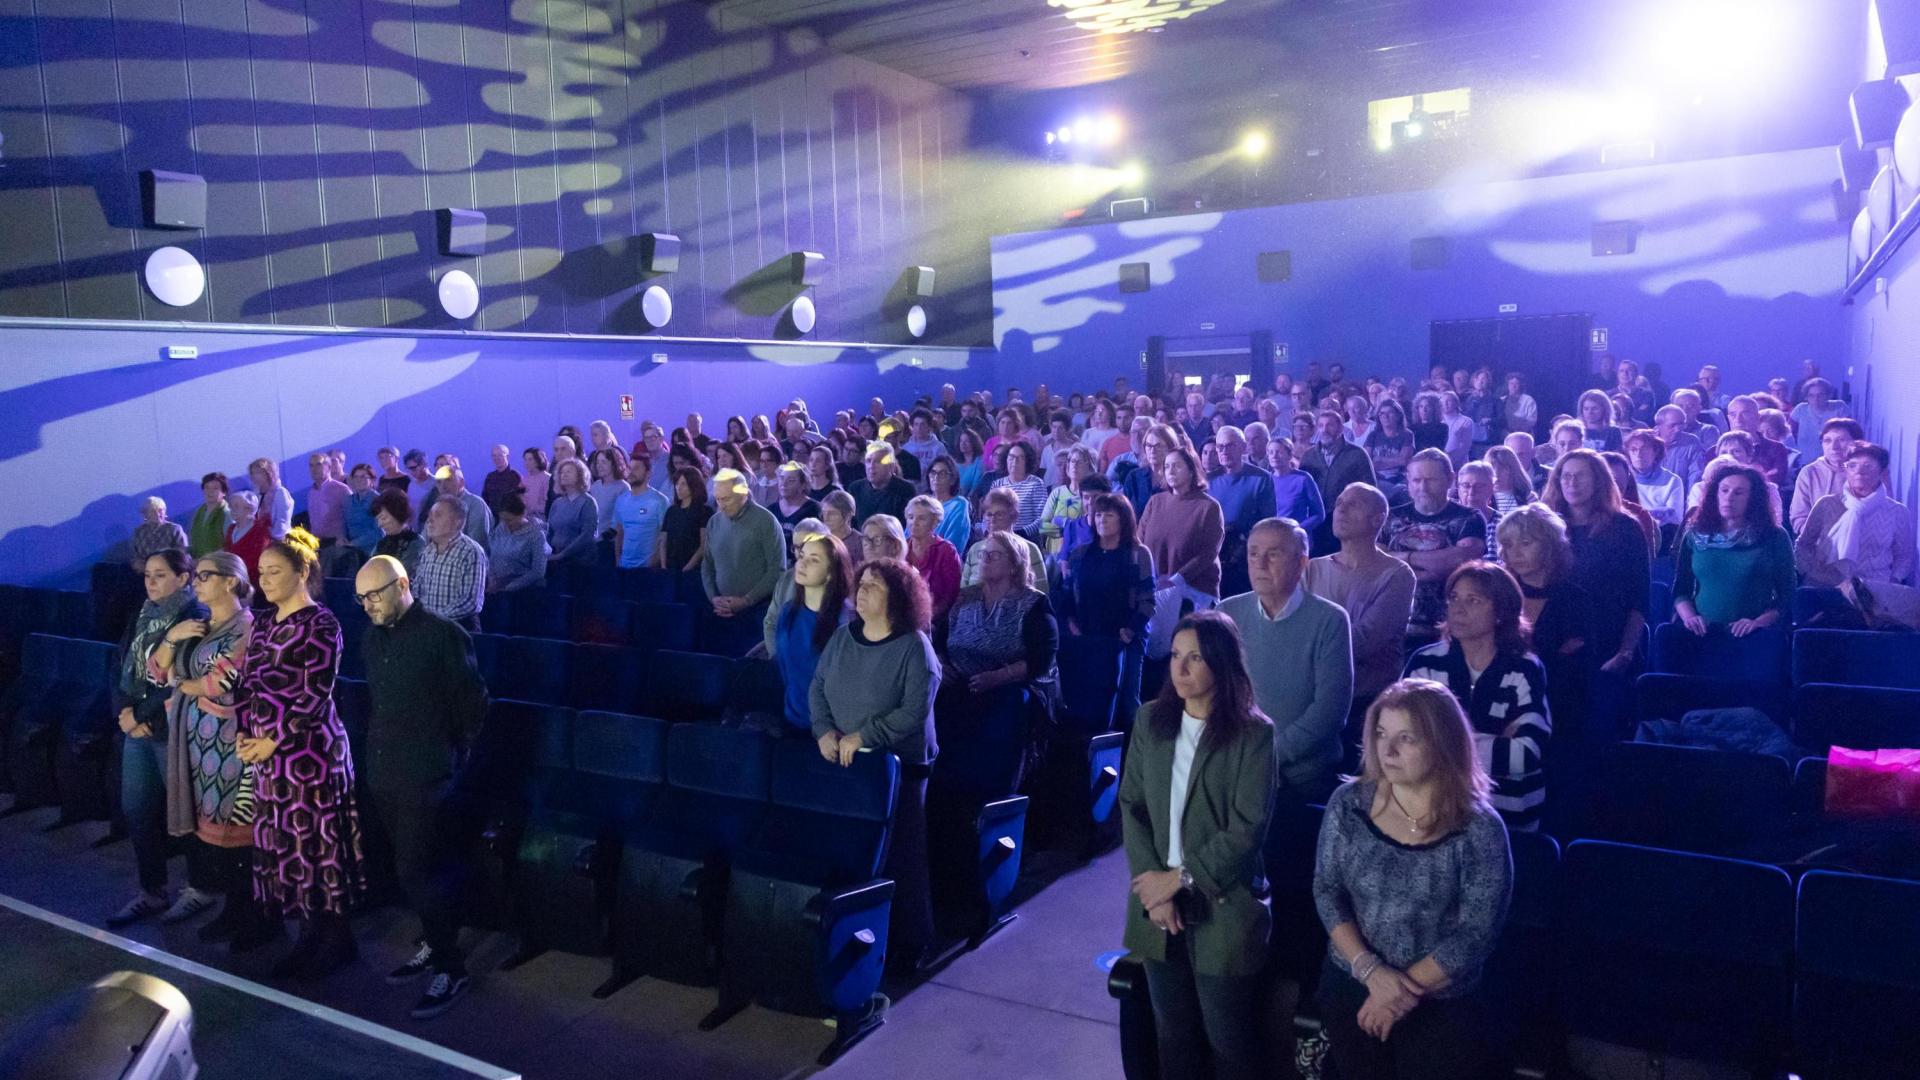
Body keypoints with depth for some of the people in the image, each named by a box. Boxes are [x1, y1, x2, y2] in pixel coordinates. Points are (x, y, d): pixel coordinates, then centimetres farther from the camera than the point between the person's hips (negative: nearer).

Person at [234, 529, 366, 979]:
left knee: (313, 841, -1)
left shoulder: (320, 624, -11)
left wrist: (273, 741, -13)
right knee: (281, 843, 11)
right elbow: (247, 682, 15)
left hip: (308, 749, -8)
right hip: (265, 750, 8)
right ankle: (310, 934, 24)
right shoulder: (264, 622, 12)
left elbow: (315, 696, -14)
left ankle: (334, 937, 13)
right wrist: (244, 733, 3)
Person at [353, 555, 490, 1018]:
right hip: (384, 773, 7)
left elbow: (473, 702, -8)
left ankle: (451, 968, 5)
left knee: (418, 871, -7)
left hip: (428, 776, -7)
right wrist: (378, 748, 12)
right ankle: (435, 945, 29)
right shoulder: (372, 640, 9)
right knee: (414, 868, 14)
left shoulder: (443, 635, -12)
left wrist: (453, 754, -1)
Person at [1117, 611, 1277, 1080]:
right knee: (1173, 1033, 17)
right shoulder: (1150, 720, 3)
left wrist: (1180, 877, -14)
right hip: (1159, 903, 4)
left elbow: (1249, 827, -15)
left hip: (1223, 907, -4)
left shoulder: (1254, 733, -11)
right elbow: (1131, 804, 1)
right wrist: (1152, 884, -10)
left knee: (1231, 1040, 8)